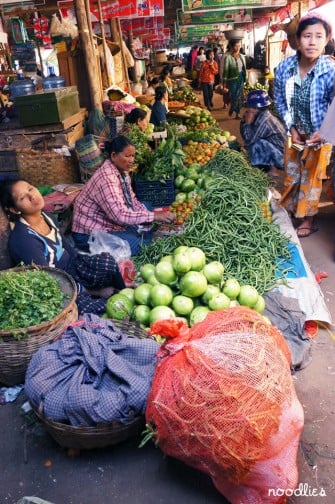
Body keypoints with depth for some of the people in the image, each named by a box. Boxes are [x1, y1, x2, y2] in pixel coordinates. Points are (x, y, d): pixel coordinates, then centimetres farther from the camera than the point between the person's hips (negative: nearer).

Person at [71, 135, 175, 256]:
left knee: (149, 232, 1)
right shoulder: (106, 178, -27)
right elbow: (120, 215, -34)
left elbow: (132, 201, 9)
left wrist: (153, 214, -8)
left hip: (109, 224, 9)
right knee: (137, 244, -22)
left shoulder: (123, 172, 3)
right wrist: (154, 216, -31)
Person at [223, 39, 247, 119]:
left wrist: (246, 79, 11)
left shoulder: (242, 56, 6)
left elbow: (244, 69, 13)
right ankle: (231, 111, 22)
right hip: (232, 80, -5)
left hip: (241, 79, 5)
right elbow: (225, 70, -11)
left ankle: (237, 114, 17)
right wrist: (225, 83, -13)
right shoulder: (228, 57, -11)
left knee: (240, 97, 6)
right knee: (234, 97, -4)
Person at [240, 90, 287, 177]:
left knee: (257, 144, -25)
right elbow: (245, 135, 6)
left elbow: (249, 140, -24)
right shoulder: (259, 115, 4)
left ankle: (272, 169, -8)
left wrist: (248, 123, -20)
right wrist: (244, 120, -7)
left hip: (282, 156, -10)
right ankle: (271, 166, 15)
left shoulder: (264, 120, -23)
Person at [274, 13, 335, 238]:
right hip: (295, 131, 4)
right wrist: (291, 127, -8)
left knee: (312, 177, 9)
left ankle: (308, 221, 25)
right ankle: (288, 211, 38)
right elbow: (280, 100, -2)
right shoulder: (285, 67, -14)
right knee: (291, 174, 17)